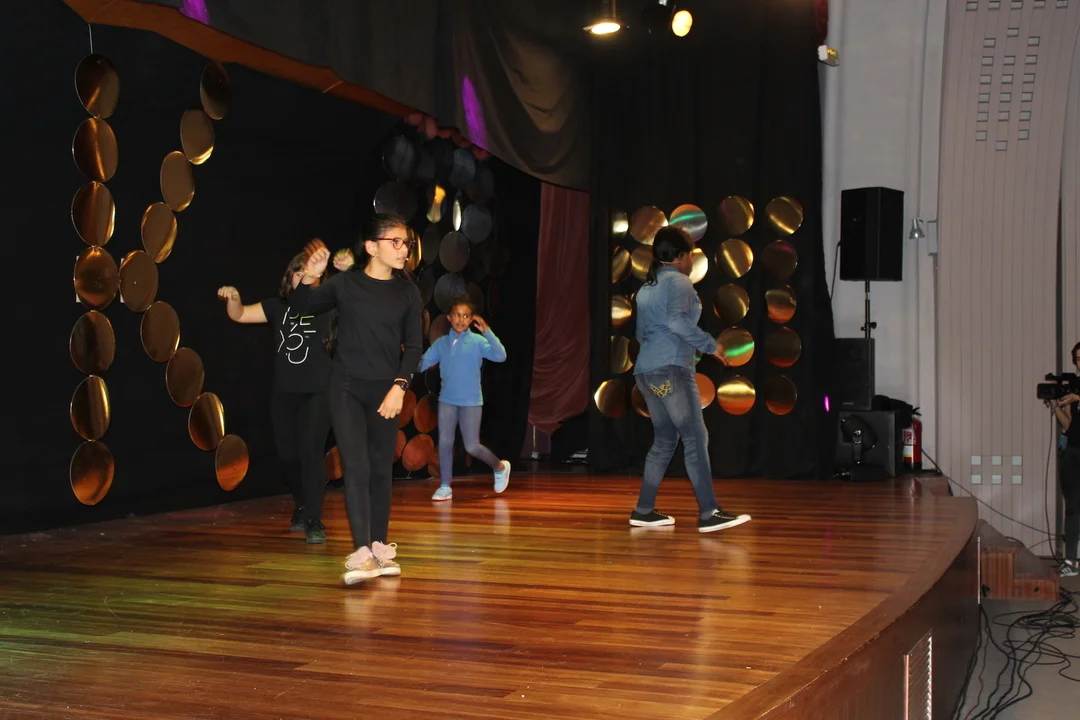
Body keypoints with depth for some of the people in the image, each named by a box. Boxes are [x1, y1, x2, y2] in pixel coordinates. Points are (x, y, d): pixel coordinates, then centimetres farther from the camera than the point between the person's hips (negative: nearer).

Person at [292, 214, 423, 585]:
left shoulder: (407, 292, 2)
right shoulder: (345, 284, -4)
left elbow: (413, 346, 4)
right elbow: (303, 305, 5)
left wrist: (399, 386, -9)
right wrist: (309, 278, -15)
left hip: (386, 390, 3)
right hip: (347, 387, -2)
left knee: (381, 469, 9)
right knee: (356, 467, -13)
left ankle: (380, 548, 20)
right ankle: (362, 554, -17)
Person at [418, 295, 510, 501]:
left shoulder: (478, 341, -7)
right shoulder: (441, 343, 3)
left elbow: (500, 356, -22)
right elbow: (421, 365, 4)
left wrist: (487, 332, -30)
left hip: (471, 402, -3)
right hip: (446, 400, 3)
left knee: (472, 447, -2)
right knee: (444, 442, -1)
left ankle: (500, 467, 24)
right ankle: (445, 486, 10)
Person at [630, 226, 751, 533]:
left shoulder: (646, 289, 21)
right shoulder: (678, 281, -5)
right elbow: (678, 321, -21)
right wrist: (710, 344, -14)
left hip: (647, 371, 9)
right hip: (671, 370, -9)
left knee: (664, 440, 13)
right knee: (696, 439, -10)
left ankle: (644, 510, 13)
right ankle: (708, 514, -15)